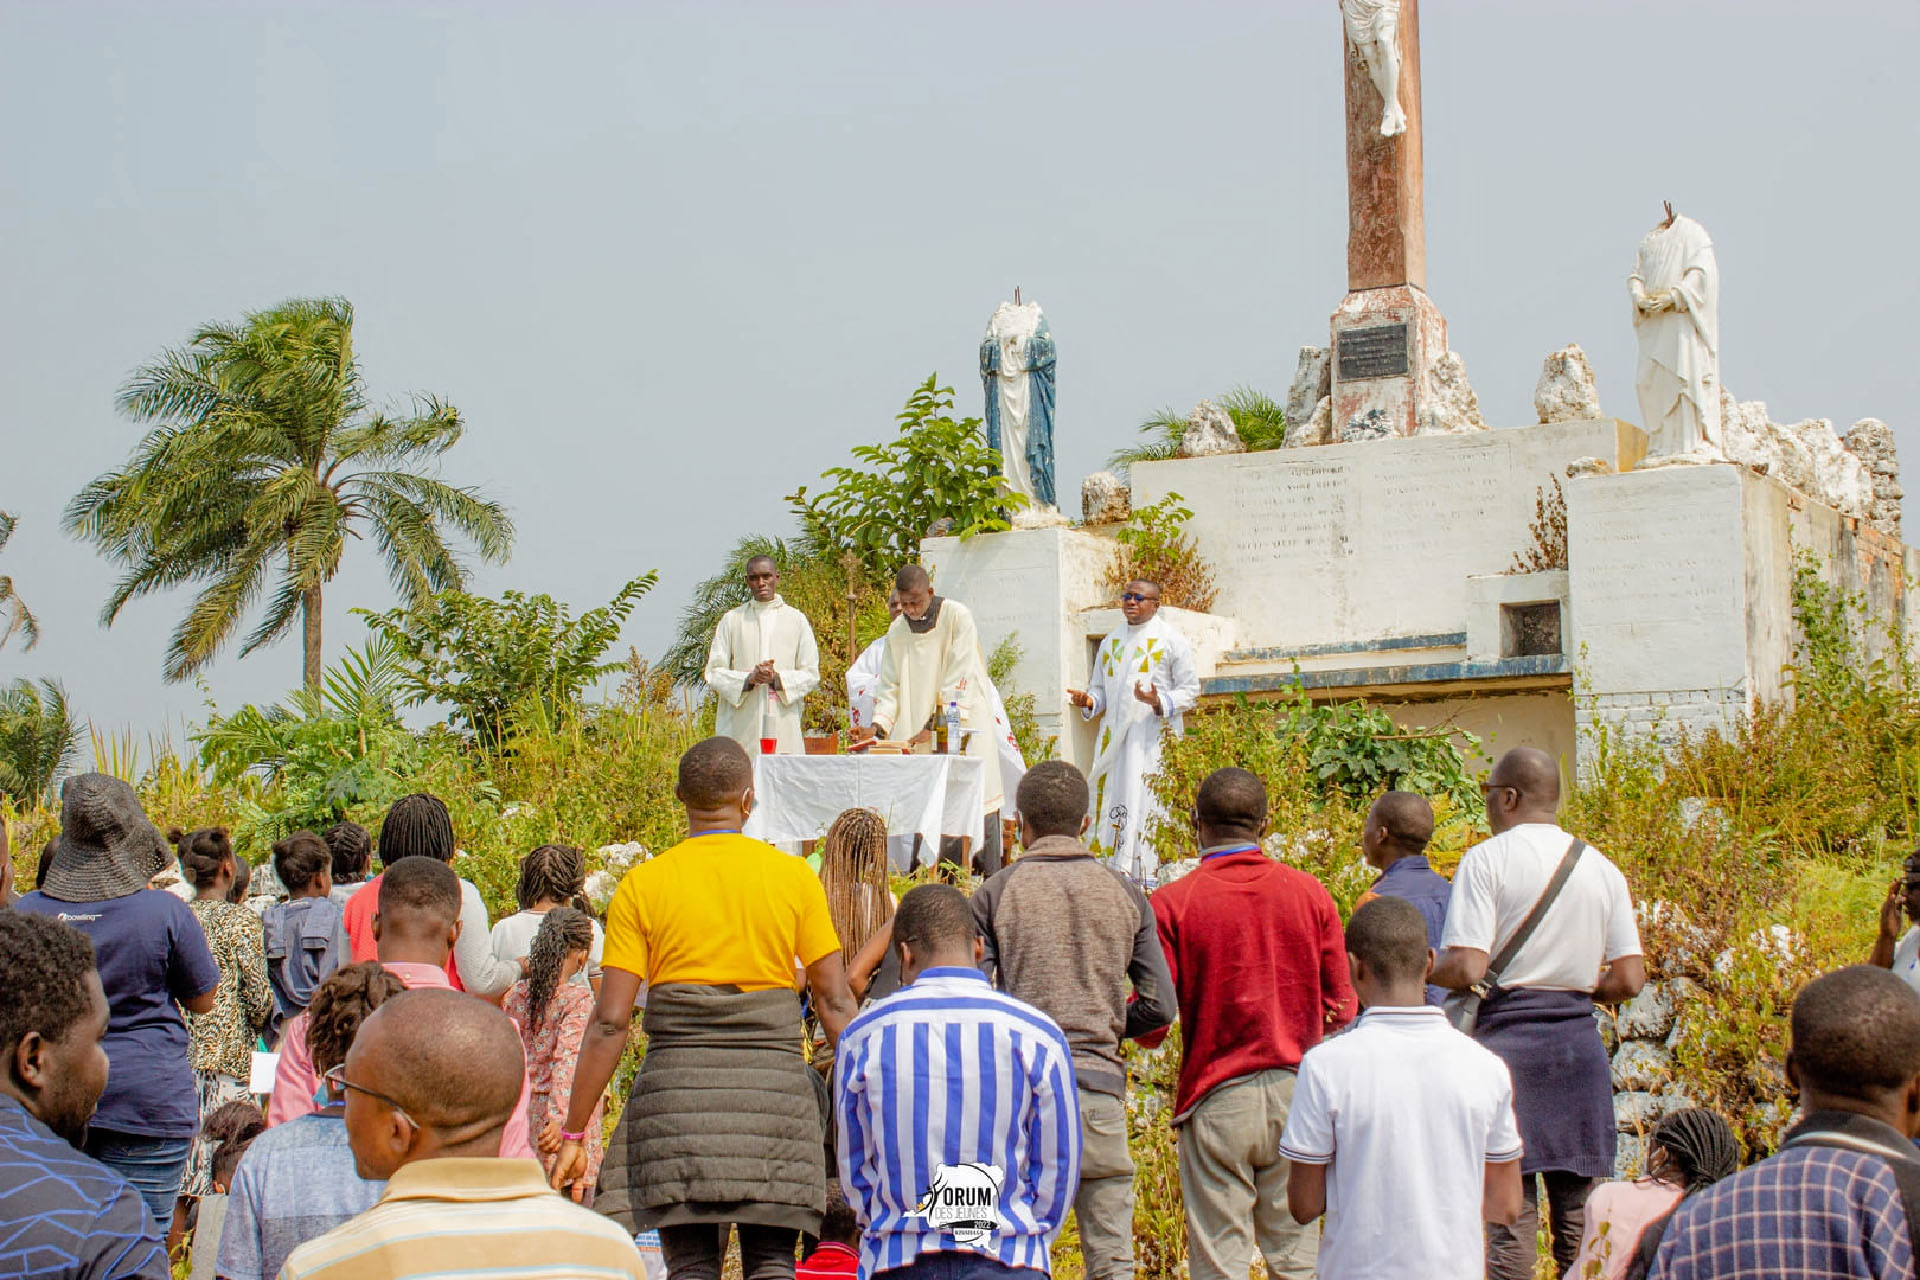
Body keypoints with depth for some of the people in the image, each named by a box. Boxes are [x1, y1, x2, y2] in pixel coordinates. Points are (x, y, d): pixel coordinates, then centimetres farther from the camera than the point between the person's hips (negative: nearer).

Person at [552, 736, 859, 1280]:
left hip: (677, 1092, 0)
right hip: (774, 1088, 1)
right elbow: (835, 1001, 2)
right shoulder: (794, 876, 3)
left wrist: (574, 1135, 3)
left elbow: (610, 1022, -2)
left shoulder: (642, 884, 1)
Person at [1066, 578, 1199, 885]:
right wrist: (1089, 701, -2)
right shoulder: (1110, 642, 18)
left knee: (1151, 803, -11)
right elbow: (1100, 688, 21)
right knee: (1112, 803, 1)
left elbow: (1190, 690, -1)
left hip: (1154, 739, -5)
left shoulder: (1171, 640, 2)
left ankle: (1152, 877, -9)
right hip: (1114, 740, 5)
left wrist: (1160, 703, -19)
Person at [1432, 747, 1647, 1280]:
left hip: (1506, 1037, -5)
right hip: (1580, 1044, 5)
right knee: (1580, 1208, 9)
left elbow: (1467, 968, -15)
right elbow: (1630, 979, 6)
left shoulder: (1486, 860, -7)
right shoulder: (1602, 867, 9)